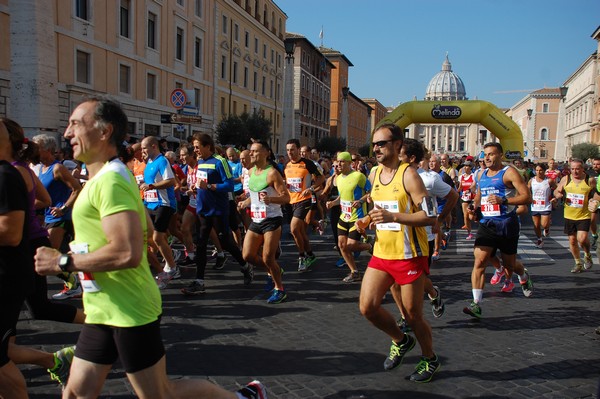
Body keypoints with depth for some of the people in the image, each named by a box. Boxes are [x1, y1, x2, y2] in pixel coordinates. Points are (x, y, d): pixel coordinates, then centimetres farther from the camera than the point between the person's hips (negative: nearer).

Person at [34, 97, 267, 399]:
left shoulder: (110, 181, -20)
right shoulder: (105, 178, 12)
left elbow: (127, 253, -31)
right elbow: (145, 231, 20)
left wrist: (62, 262, -19)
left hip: (128, 312, -10)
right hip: (103, 310, 10)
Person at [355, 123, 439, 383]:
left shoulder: (408, 175, -14)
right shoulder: (375, 174, 8)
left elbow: (430, 216, -18)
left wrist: (393, 217, -27)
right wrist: (367, 221, 3)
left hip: (409, 256, -6)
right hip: (381, 254, 6)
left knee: (412, 315, 5)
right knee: (367, 307, 0)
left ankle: (430, 360, 32)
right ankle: (401, 341, 28)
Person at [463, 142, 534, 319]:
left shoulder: (509, 172, -8)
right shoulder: (482, 174, 11)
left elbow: (527, 197, -13)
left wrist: (503, 200, -25)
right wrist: (475, 207, 7)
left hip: (506, 225, -4)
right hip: (486, 224, 4)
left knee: (509, 265, 12)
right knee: (479, 262, -12)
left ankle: (524, 276, 50)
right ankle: (476, 304, -12)